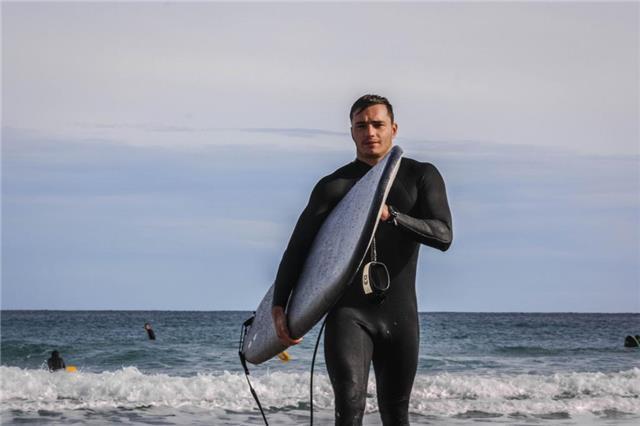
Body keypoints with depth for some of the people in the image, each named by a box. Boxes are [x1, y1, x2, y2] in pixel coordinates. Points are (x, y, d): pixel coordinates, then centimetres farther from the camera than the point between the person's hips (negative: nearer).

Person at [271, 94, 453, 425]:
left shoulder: (422, 177, 5)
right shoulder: (333, 186, 2)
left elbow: (443, 236, -9)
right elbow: (298, 246, -2)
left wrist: (390, 214, -24)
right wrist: (279, 305, -12)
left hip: (400, 316, 2)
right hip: (348, 314, -2)